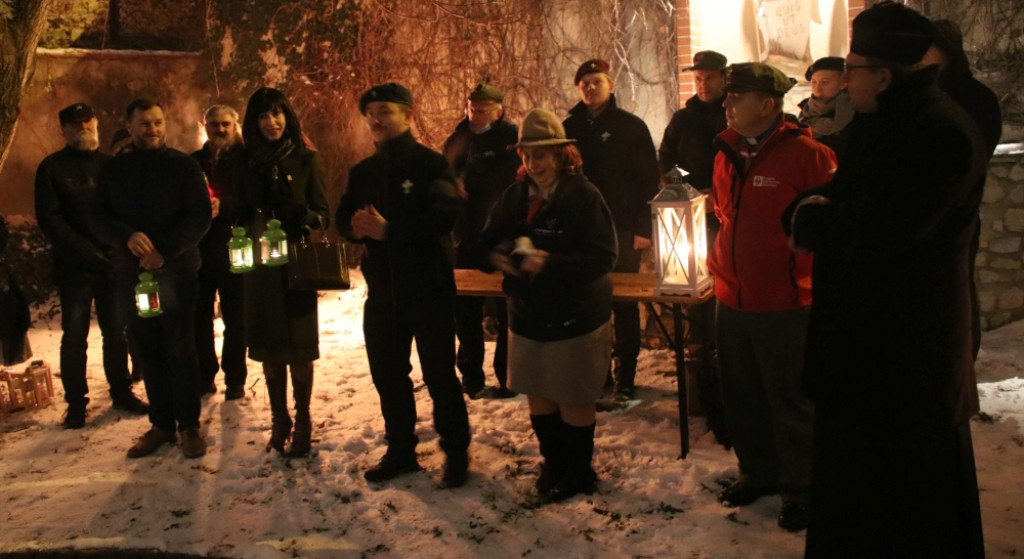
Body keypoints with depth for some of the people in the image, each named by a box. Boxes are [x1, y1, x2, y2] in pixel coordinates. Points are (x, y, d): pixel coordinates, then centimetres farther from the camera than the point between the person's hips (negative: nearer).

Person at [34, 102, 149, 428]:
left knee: (117, 332, 9)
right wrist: (87, 253, -16)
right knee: (75, 336, 3)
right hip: (74, 267, -2)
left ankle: (121, 392, 20)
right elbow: (49, 219, -7)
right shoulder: (52, 168, 1)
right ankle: (76, 402, 11)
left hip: (115, 264, 2)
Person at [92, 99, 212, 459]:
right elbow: (98, 219, 4)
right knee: (149, 351, 6)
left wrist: (165, 250, -18)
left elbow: (200, 216, -6)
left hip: (176, 270, -3)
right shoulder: (114, 170, 11)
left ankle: (189, 426, 5)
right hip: (130, 273, 3)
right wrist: (127, 237, -17)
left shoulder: (183, 166, 2)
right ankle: (161, 424, 14)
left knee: (180, 348, -2)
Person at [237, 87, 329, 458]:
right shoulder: (247, 164, 7)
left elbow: (322, 213, 0)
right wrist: (246, 234, -11)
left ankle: (302, 426, 11)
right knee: (269, 348, 6)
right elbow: (242, 214, 10)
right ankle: (279, 422, 19)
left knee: (298, 348, 1)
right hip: (260, 267, 3)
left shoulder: (306, 160, 0)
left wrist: (307, 217, -22)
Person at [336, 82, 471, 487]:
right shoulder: (362, 172, 11)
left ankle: (456, 452, 17)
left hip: (430, 290, -6)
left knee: (440, 377, 2)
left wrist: (388, 229, -26)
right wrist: (356, 226, -18)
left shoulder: (432, 164, -9)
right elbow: (343, 219, 6)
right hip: (382, 291, 6)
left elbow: (443, 217, -22)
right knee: (387, 376, 13)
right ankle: (400, 450, 29)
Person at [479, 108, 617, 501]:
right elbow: (488, 244, 7)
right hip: (528, 314, 6)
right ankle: (553, 463, 36)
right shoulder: (514, 196, 3)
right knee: (538, 395, 15)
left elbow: (603, 257, -21)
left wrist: (549, 264, -29)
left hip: (576, 318, -5)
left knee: (574, 400, 7)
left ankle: (579, 471, 27)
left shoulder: (584, 196, -15)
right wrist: (503, 257, -17)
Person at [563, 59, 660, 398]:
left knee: (624, 303, 2)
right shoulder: (569, 128, 9)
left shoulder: (631, 126, 0)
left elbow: (649, 179, -3)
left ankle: (625, 376, 11)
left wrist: (642, 227, -10)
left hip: (621, 230, -3)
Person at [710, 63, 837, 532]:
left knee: (792, 403, 5)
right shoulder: (726, 154, 9)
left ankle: (800, 489, 21)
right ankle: (757, 472, 36)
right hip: (731, 299, 7)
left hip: (784, 304, -7)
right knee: (741, 396, 18)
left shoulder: (805, 154, -14)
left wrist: (808, 272, -13)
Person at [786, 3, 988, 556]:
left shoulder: (941, 135, -22)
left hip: (910, 355, -9)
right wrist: (816, 212, -8)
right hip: (862, 343, 9)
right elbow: (842, 199, 14)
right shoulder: (879, 125, 9)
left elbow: (877, 232, -28)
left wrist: (812, 219, -11)